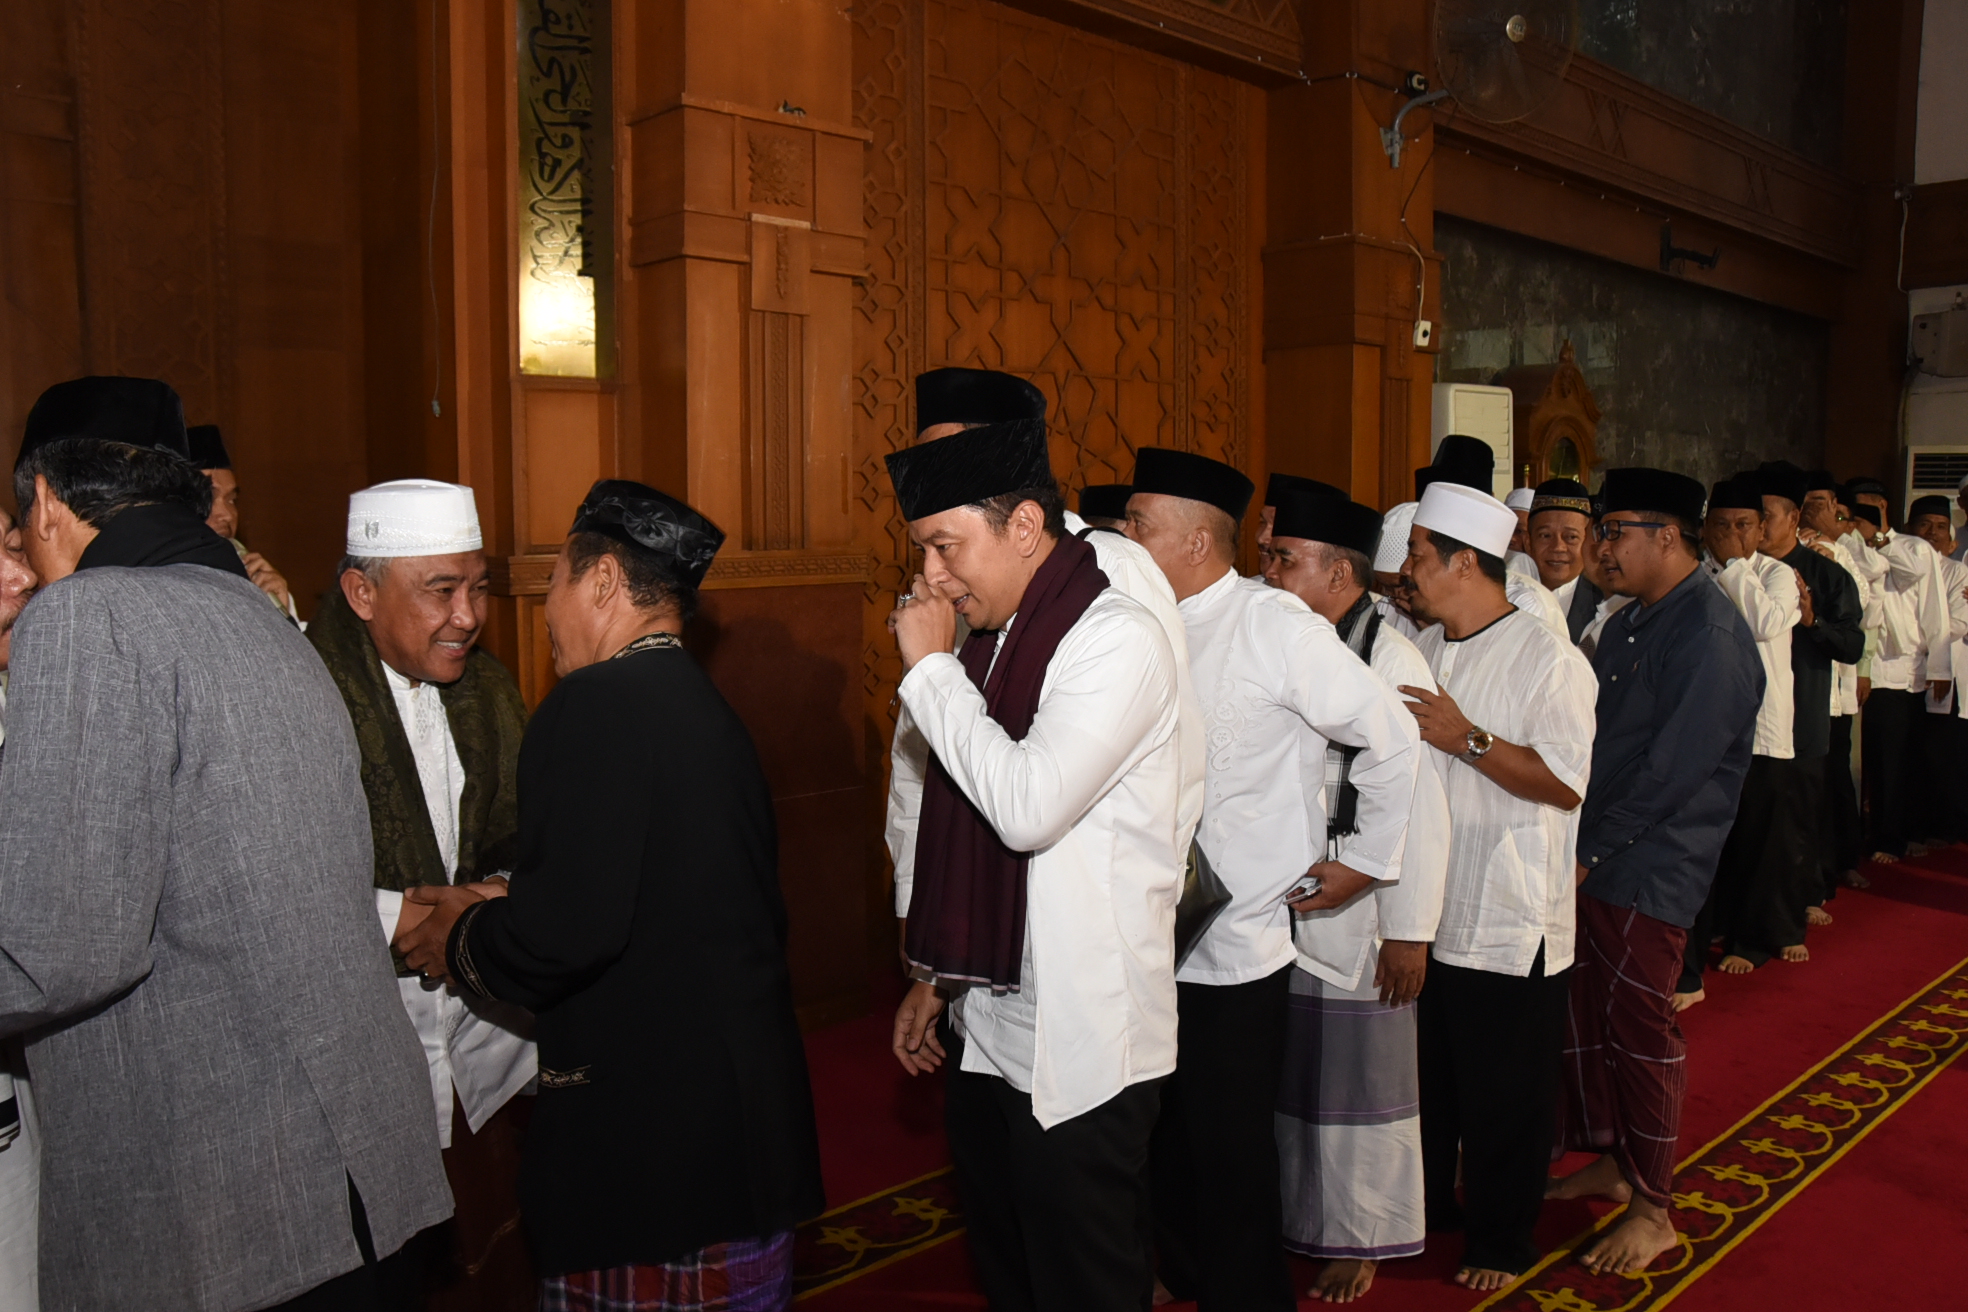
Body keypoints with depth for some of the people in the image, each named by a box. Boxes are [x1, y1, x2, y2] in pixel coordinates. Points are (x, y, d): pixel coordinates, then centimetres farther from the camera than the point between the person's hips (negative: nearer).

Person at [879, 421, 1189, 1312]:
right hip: (987, 1033, 8)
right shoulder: (990, 640, 10)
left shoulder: (1117, 639, -16)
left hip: (1081, 1048, -8)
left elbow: (1026, 806, -27)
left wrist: (930, 667, -17)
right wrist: (934, 976, 19)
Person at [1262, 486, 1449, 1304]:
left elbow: (1418, 807, -14)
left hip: (1351, 922, -5)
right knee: (1280, 1078, 14)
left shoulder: (1390, 662, -13)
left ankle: (1358, 1241, 29)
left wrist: (1409, 931, -14)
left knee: (1352, 1084, 10)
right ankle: (1286, 1221, 33)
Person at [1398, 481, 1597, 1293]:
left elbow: (1566, 782, -22)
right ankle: (1425, 1206, 38)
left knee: (1504, 1097, 8)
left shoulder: (1548, 659, -13)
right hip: (1425, 909, 7)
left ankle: (1500, 1240, 27)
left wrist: (1468, 739, -25)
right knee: (1425, 1077, 19)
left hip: (1508, 921, -6)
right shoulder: (1420, 650, 9)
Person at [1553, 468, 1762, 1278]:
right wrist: (1571, 838, 6)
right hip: (1592, 856, 8)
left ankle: (1653, 1210, 18)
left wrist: (1591, 849, -17)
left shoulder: (1711, 635, -18)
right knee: (1587, 1017, 16)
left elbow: (1672, 769, -21)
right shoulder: (1630, 622, 11)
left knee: (1639, 1028, 2)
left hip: (1650, 869, -8)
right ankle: (1608, 1160, 34)